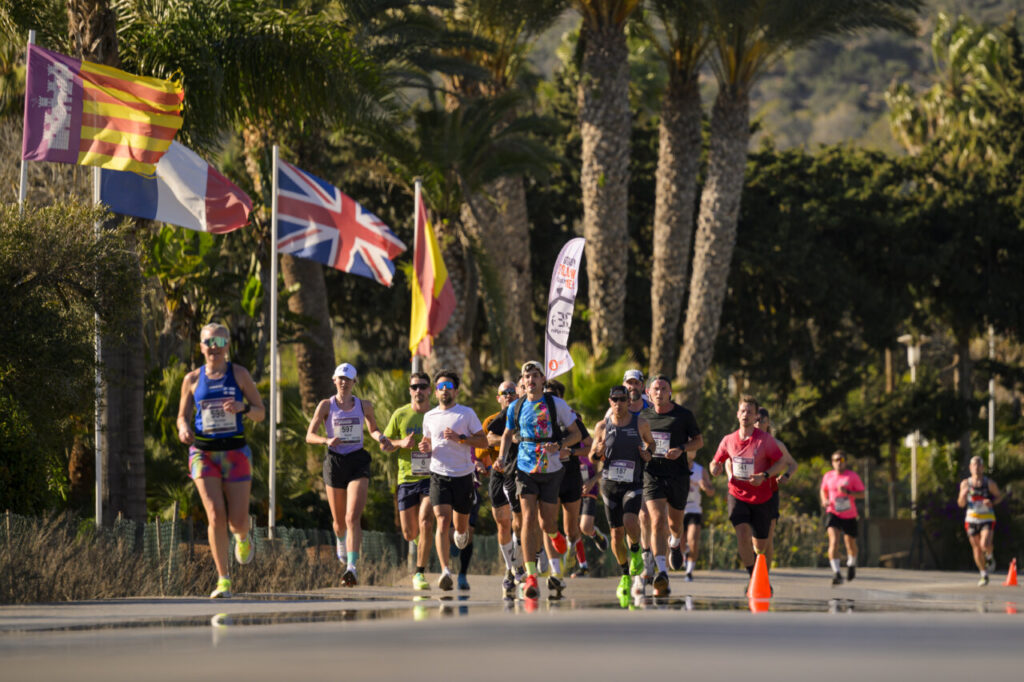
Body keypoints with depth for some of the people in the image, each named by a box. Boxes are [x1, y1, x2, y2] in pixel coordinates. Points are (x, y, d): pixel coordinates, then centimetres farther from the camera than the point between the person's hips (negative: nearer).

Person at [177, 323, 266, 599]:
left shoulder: (239, 374, 2)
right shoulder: (192, 379, 5)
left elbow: (261, 413, 4)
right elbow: (183, 416, 13)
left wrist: (242, 408, -18)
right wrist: (183, 429, -10)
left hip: (235, 452, 0)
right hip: (203, 452, 0)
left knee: (237, 521, -2)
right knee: (216, 516, -14)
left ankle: (243, 535, 38)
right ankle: (223, 580, -7)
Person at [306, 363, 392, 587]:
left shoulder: (364, 406, 7)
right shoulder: (326, 405, 1)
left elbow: (373, 429, 24)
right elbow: (310, 436, 0)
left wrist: (381, 439, 1)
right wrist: (327, 441, -20)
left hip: (358, 462, 0)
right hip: (335, 462, 0)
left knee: (353, 518, -17)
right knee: (339, 521, 11)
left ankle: (351, 568, -24)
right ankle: (340, 540, 49)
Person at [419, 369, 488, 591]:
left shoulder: (467, 413, 1)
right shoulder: (429, 417, 9)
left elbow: (483, 441, -1)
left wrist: (460, 438, -16)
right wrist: (426, 447, 0)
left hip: (463, 476, 0)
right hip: (438, 475, 0)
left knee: (460, 524, 12)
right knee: (442, 522, -17)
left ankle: (461, 531, 52)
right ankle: (445, 571, -24)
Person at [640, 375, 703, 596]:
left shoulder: (684, 415, -1)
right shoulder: (643, 416, 6)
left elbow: (699, 441, 5)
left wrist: (681, 449, -13)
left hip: (678, 476, 0)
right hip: (652, 474, 0)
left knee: (674, 523, 14)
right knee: (657, 522, -18)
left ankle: (676, 542, 53)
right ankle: (662, 573, -27)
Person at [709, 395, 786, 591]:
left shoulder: (765, 440, -9)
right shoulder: (728, 440, -1)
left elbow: (781, 463, -5)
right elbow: (717, 461, 12)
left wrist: (764, 476, -20)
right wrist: (715, 468, -12)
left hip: (761, 498, 0)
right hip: (738, 495, 1)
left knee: (760, 545, 8)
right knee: (742, 533, -24)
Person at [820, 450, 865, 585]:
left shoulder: (853, 476, -5)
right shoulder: (828, 477, 3)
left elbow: (861, 494, -5)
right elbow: (823, 490, 22)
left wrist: (848, 492, -22)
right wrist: (824, 501, 2)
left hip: (849, 515, 0)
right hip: (833, 513, 0)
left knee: (851, 544, 13)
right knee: (833, 541, -22)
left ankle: (852, 564, 47)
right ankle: (836, 572, -29)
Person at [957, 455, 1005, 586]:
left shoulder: (989, 483, -5)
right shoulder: (965, 483, 1)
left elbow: (999, 496, 8)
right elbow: (961, 504, 4)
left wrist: (992, 502, -13)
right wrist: (963, 495, -17)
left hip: (987, 519, -3)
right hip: (972, 519, 3)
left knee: (985, 544, -23)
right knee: (976, 549, 6)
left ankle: (989, 556, 13)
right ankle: (984, 575, 22)